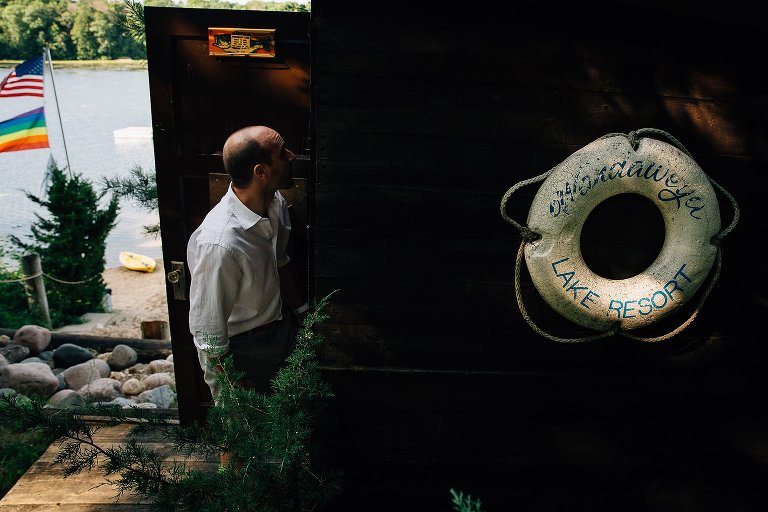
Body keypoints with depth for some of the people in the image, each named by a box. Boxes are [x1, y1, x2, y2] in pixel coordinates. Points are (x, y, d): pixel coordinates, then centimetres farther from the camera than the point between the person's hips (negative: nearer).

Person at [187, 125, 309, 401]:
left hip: (282, 324, 7)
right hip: (244, 349, -7)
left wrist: (301, 310, 14)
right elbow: (208, 332, -26)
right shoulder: (219, 243, -37)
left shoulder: (275, 203, -12)